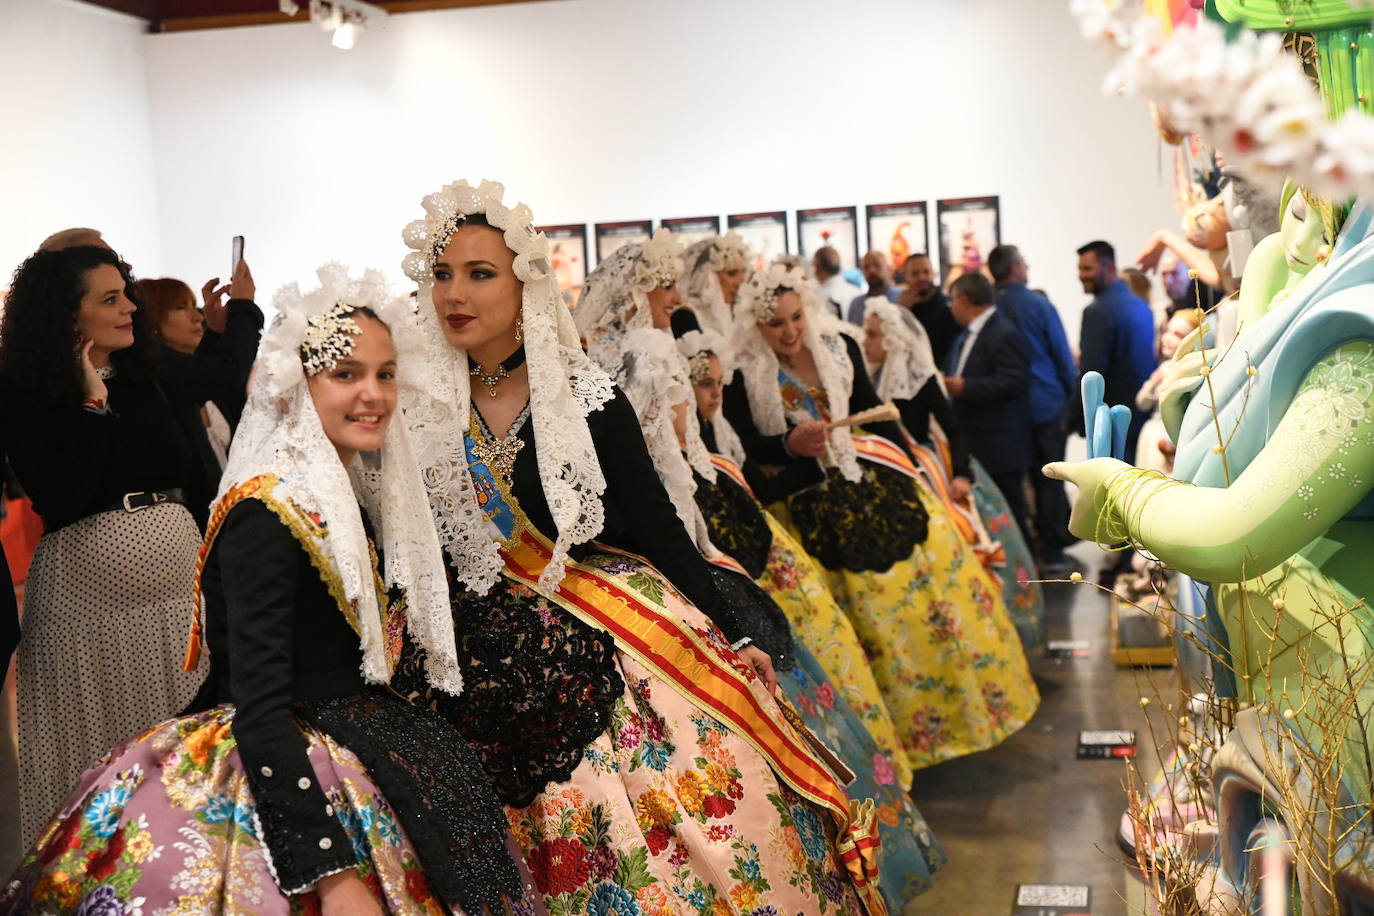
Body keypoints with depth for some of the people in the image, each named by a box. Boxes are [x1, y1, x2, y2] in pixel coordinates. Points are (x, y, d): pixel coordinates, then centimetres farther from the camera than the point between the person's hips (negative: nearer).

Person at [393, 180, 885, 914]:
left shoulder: (586, 397, -7)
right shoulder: (421, 416, 0)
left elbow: (656, 525, -4)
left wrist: (729, 635, -5)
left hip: (624, 629, -2)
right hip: (511, 662, 2)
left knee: (710, 808, -6)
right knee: (583, 851, 3)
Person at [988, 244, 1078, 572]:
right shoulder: (1039, 305, -7)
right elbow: (1063, 357, -5)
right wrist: (1072, 399, 4)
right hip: (1047, 403, -3)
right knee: (1049, 480, 3)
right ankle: (1052, 554, 5)